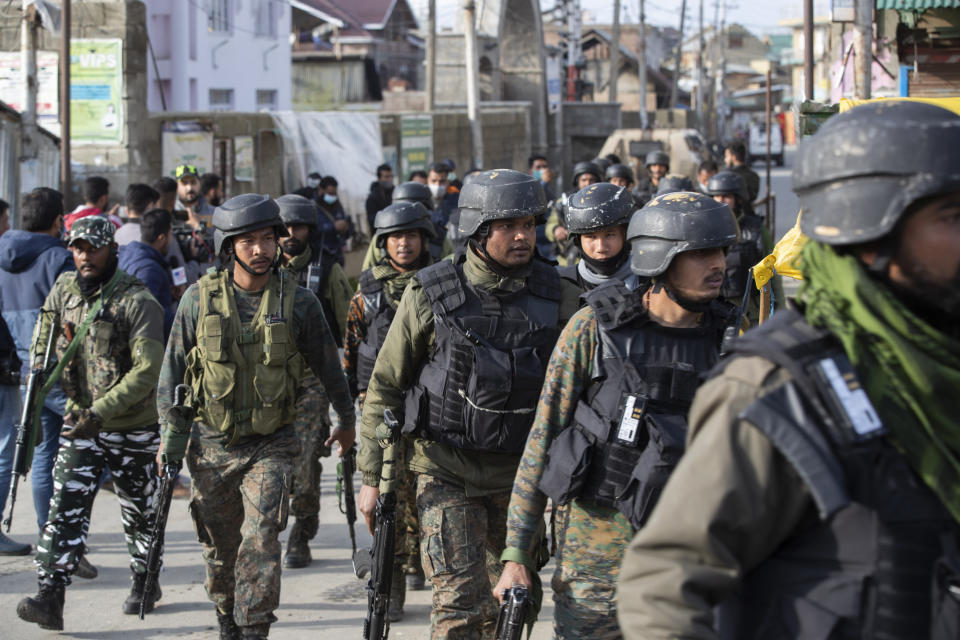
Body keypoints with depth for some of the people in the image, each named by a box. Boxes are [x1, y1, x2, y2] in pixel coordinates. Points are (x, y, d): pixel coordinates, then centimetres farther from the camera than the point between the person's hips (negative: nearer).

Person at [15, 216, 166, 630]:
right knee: (66, 508, -9)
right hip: (80, 424, 3)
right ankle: (50, 597, -14)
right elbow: (43, 349, 15)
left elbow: (147, 370, -22)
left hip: (133, 428, -3)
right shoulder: (63, 290, 1)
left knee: (138, 511, 13)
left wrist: (100, 412, -27)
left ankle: (145, 582, 34)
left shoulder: (136, 301, -16)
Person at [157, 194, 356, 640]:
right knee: (219, 547, 12)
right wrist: (171, 439, 1)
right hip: (212, 445, 1)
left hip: (271, 446, -1)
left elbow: (327, 364, 8)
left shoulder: (297, 301, -7)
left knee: (260, 542, -16)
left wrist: (346, 420, 19)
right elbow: (173, 370, 3)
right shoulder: (200, 298, -6)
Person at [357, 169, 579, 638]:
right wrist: (371, 477, -1)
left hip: (520, 474, 3)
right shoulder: (431, 295, -9)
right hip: (447, 472, -3)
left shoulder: (553, 295, -1)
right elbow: (385, 387, -1)